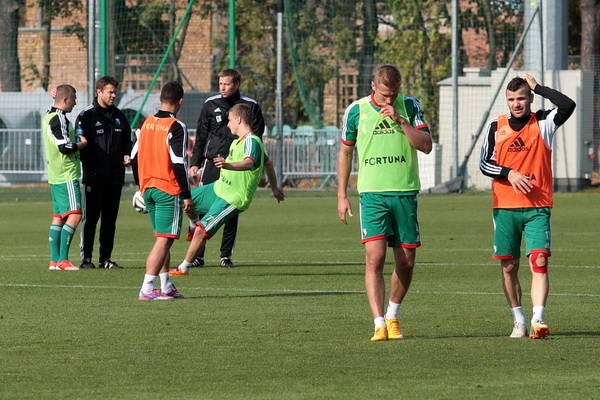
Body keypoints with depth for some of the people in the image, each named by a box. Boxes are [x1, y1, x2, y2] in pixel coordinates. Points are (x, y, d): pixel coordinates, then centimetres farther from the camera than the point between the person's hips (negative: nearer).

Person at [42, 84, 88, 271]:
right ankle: (62, 260, -15)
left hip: (56, 176, 10)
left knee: (58, 217, 11)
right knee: (74, 215, -12)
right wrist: (82, 143, -5)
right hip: (67, 176, -10)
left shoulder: (48, 116, 15)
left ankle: (54, 260, 11)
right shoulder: (59, 119, -16)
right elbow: (65, 147, -22)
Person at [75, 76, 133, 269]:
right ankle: (86, 258, 1)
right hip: (94, 177, -5)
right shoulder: (87, 116, -3)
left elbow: (127, 140, 22)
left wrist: (126, 155, 3)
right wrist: (93, 164, -16)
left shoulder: (119, 116, 14)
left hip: (115, 177, 5)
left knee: (110, 219, 8)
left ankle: (106, 258, 13)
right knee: (90, 219, -2)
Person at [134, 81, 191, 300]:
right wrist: (187, 195, -11)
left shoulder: (147, 124, 10)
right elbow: (179, 163, -15)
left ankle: (166, 287, 20)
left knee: (163, 239, 17)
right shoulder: (176, 128, -11)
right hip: (168, 190, -8)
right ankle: (147, 289, -13)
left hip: (148, 188, 8)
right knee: (164, 239, -6)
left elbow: (136, 157, 14)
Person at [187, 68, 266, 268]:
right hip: (212, 162, 1)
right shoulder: (211, 105, 6)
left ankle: (226, 255, 11)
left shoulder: (250, 106, 2)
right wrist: (195, 162, 4)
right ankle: (198, 254, 0)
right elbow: (201, 135, 11)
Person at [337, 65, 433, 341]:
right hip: (372, 194, -1)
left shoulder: (410, 106, 3)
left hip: (405, 193, 1)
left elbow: (426, 146, -6)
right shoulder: (356, 110, 2)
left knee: (406, 262, 5)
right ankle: (379, 324, -15)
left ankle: (392, 317, 26)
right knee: (375, 257, -14)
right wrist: (342, 195, 10)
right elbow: (345, 152, 13)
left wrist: (400, 120, -17)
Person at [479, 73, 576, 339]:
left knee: (539, 262, -15)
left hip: (537, 207, -2)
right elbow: (484, 163, 5)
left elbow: (568, 106, -15)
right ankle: (518, 321, 17)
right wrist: (509, 173, -12)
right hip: (504, 207, 2)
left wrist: (538, 88, -9)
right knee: (509, 266, 6)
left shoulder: (543, 123, 2)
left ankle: (537, 319, -22)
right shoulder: (496, 127, 7)